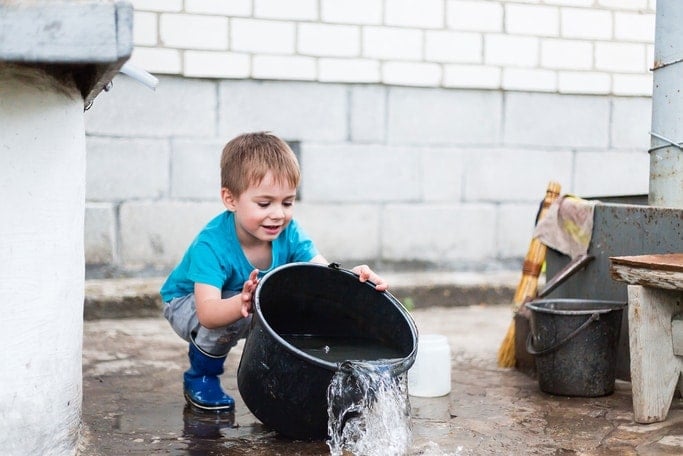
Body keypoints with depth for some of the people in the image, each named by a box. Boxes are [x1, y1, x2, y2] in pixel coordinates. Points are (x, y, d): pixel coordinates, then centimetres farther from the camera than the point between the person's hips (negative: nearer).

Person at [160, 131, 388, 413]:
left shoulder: (288, 232, -21)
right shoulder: (211, 244, -36)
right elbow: (207, 312, -46)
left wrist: (354, 276, -51)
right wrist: (242, 303, -67)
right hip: (188, 304, -4)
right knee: (233, 318, -37)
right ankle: (200, 377, -6)